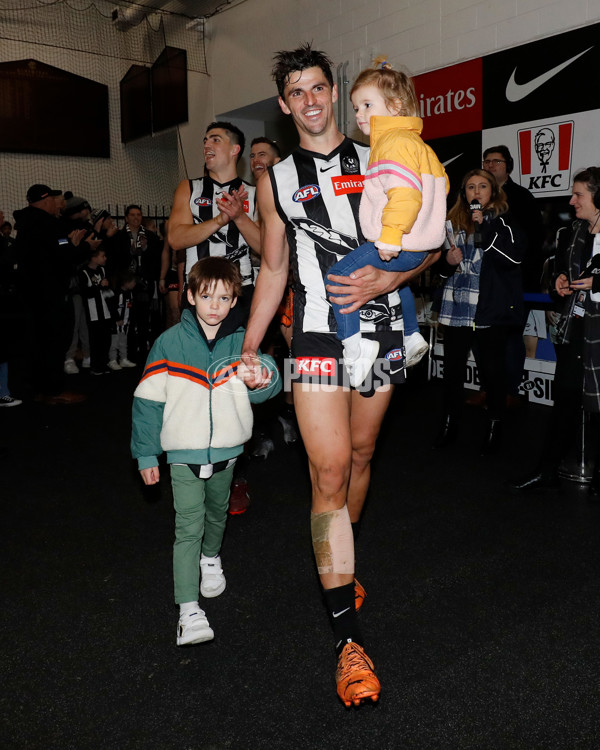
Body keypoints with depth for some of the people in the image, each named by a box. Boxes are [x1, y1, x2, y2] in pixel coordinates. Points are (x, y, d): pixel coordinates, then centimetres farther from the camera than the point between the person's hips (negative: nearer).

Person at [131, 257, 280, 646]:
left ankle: (211, 558, 53)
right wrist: (146, 454, -3)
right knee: (188, 527, -8)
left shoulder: (241, 342, -4)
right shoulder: (170, 341, -8)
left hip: (226, 451, 3)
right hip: (184, 453, -3)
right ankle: (189, 611, -3)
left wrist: (261, 377, -43)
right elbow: (149, 398, -4)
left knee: (217, 515, 24)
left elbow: (269, 378, -18)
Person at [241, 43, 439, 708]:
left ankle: (337, 565, 40)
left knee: (360, 455, 14)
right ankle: (347, 639, -5)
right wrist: (248, 347, 10)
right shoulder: (275, 181, 10)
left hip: (380, 330, 2)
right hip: (318, 335, -2)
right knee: (329, 473, -10)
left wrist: (388, 280, -12)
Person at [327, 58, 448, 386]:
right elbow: (440, 183, 28)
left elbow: (405, 192, -30)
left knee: (339, 275, -14)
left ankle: (355, 343, -16)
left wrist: (390, 236, -32)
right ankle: (412, 337, 45)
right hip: (418, 243, 12)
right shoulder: (414, 141, 18)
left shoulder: (396, 142, -16)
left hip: (401, 245, -12)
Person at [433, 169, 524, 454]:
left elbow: (514, 258, -15)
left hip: (490, 310, -3)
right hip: (456, 307, 4)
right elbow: (439, 266, 21)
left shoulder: (502, 223, 2)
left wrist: (483, 228, -15)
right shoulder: (454, 222, 13)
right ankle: (449, 425, 20)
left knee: (492, 369, 4)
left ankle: (494, 427, 19)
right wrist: (447, 262, -2)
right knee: (452, 369, 7)